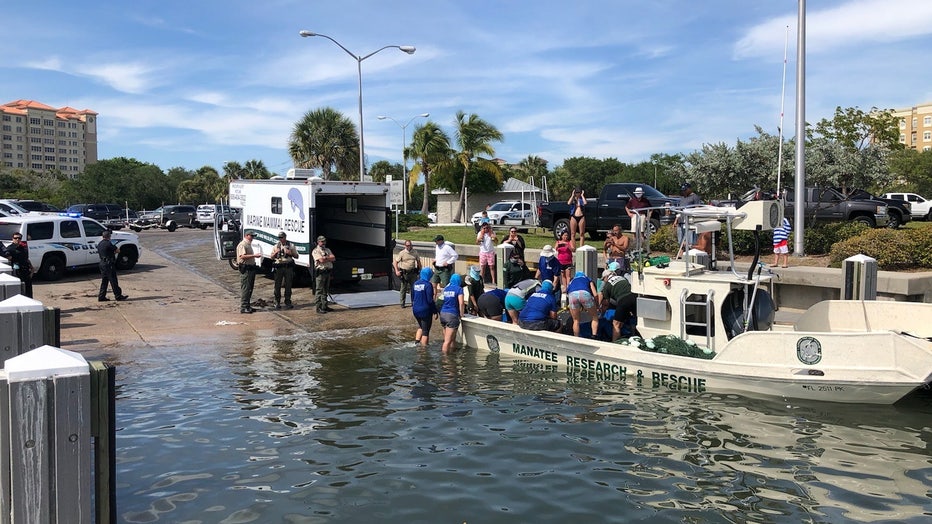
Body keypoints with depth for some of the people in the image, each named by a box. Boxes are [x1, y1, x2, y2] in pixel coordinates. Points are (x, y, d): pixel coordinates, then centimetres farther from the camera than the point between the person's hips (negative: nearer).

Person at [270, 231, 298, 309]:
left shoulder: (291, 245, 8)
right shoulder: (276, 246, 13)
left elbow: (296, 256, 11)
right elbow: (272, 257, 15)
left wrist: (291, 253, -8)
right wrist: (275, 253, -5)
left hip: (288, 267, -1)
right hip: (278, 267, 1)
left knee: (288, 285, 1)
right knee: (277, 285, -1)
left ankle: (288, 302, 8)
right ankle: (277, 302, 5)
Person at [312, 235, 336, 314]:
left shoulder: (327, 250, 18)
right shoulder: (316, 251, -5)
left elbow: (333, 258, 4)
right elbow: (321, 260, -18)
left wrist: (325, 258, -9)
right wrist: (329, 258, -4)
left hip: (328, 272, 7)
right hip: (320, 272, -7)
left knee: (325, 290, 12)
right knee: (319, 291, -6)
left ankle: (324, 306, 18)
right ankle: (319, 308, -5)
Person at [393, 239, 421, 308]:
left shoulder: (415, 252, 7)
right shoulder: (402, 253, -2)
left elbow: (418, 261, 18)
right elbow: (395, 262, 1)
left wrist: (420, 269, 12)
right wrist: (396, 271, -7)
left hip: (413, 273, 3)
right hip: (404, 273, -2)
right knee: (403, 289, 3)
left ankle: (413, 302, 14)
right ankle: (402, 304, 11)